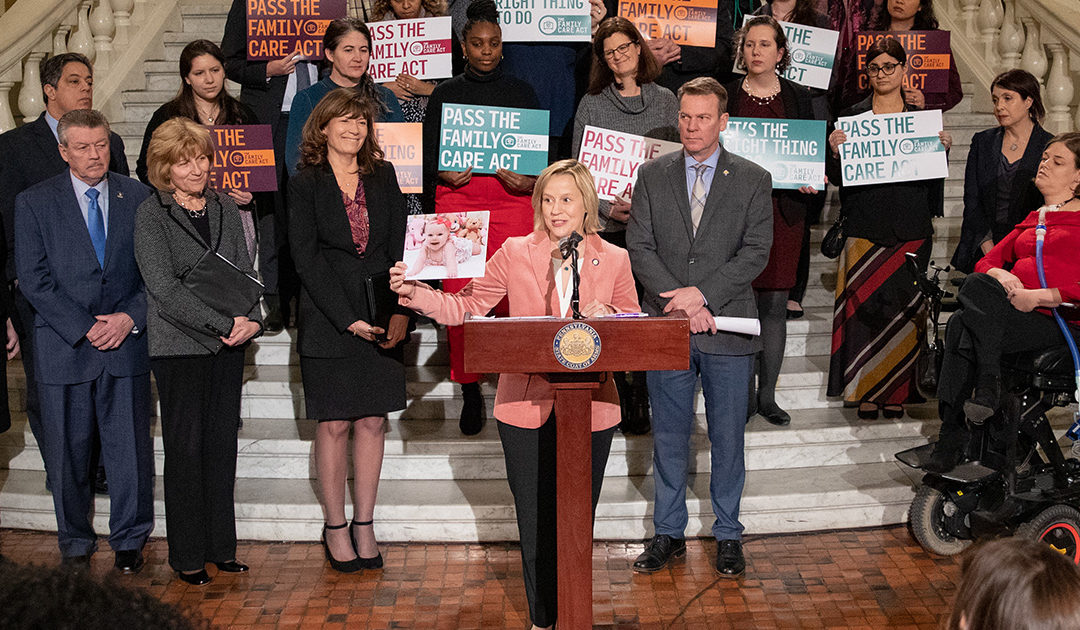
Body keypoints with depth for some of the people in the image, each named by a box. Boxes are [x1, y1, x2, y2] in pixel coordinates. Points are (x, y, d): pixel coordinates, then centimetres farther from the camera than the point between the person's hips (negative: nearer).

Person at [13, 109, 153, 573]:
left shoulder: (138, 198, 6)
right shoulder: (33, 203, 1)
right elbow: (33, 280, -5)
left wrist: (130, 317, -11)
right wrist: (83, 328, -12)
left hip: (126, 343, 1)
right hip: (64, 345, -1)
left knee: (130, 446, 3)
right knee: (67, 452, 8)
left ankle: (129, 540, 19)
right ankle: (75, 543, 25)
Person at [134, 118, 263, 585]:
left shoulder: (225, 207, 9)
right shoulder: (151, 214, -7)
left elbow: (244, 270, 11)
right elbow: (164, 287, -15)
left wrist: (252, 319, -7)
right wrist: (224, 324, -17)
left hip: (229, 343, 5)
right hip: (179, 345, -5)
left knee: (223, 444, 8)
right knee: (186, 448, 0)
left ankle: (220, 546, 18)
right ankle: (187, 555, 11)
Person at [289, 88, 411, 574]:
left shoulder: (383, 176, 9)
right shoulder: (305, 184, -1)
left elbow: (400, 247, 5)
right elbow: (306, 258, -7)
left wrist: (400, 311, -8)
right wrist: (348, 318, -15)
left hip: (382, 319, 3)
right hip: (328, 321, -3)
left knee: (373, 421, 6)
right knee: (334, 423, 1)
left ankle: (364, 525, 17)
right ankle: (335, 528, 14)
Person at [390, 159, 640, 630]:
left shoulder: (614, 260, 4)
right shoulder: (514, 253, 1)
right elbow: (465, 308, 0)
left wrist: (605, 318, -13)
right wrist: (415, 292, -15)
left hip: (591, 409, 1)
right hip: (526, 408, -1)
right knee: (535, 523, 6)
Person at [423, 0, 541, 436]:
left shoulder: (522, 92, 14)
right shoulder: (445, 94, 13)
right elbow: (429, 154, 12)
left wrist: (530, 181, -6)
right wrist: (444, 175, -8)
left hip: (512, 198, 0)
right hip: (458, 196, 0)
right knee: (459, 294, -7)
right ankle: (470, 394, 3)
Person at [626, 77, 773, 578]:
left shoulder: (753, 180, 3)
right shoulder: (652, 175, 7)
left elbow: (756, 252, -5)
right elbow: (639, 246, 0)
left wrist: (702, 293, -16)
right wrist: (679, 300, -13)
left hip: (728, 328, -1)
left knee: (727, 437, 7)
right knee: (669, 436, 9)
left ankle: (728, 535, 21)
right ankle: (669, 533, 22)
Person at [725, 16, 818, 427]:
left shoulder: (798, 98, 10)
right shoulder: (724, 95, 5)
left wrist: (812, 181, -7)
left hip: (783, 209, 2)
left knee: (775, 303, 4)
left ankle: (767, 395, 13)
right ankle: (745, 395, 8)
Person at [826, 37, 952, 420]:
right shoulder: (851, 118, 6)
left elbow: (934, 177, 11)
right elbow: (837, 177, 4)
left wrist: (943, 149, -6)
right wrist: (835, 152, -14)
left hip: (910, 230, 1)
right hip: (865, 229, -1)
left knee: (904, 305, 0)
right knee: (863, 305, -4)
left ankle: (897, 390, 9)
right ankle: (865, 390, 4)